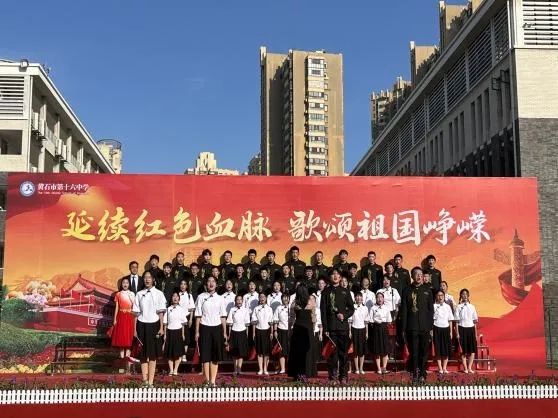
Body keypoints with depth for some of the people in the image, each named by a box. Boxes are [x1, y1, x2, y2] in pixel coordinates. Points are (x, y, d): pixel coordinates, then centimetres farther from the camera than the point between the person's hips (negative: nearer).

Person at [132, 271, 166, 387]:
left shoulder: (158, 294, -1)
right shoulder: (139, 294, 4)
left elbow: (161, 312, -2)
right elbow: (136, 313, 6)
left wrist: (161, 328, -6)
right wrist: (135, 329, 4)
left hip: (154, 325, -2)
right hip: (142, 325, 2)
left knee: (153, 354, 2)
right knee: (143, 353, 6)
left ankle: (150, 381, 7)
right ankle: (145, 380, 12)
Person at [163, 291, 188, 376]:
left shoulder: (181, 309, 3)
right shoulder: (168, 309, 3)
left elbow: (183, 323, 3)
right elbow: (165, 323, 5)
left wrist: (183, 334, -2)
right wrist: (165, 334, 1)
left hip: (178, 331, -1)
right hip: (170, 331, 1)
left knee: (178, 352, 1)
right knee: (169, 352, 2)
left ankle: (175, 370, 10)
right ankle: (171, 370, 10)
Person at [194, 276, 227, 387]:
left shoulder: (220, 298, 7)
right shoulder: (201, 297, 1)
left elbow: (223, 316, 8)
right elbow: (198, 315, 0)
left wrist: (224, 332, 4)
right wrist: (197, 331, -4)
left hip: (217, 328, 2)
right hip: (205, 328, -2)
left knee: (216, 356, 3)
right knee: (205, 355, 0)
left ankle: (213, 381, 9)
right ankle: (207, 381, 7)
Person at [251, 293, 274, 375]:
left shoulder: (269, 309, 6)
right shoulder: (256, 309, 5)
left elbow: (271, 322, 5)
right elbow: (254, 322, 4)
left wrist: (271, 332, -1)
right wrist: (253, 333, -2)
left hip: (267, 330, 0)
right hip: (258, 330, 0)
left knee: (267, 351, 1)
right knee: (259, 351, 2)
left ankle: (265, 369, 9)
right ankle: (260, 369, 7)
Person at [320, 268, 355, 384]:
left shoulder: (345, 291, 10)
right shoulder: (326, 292, 7)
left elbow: (352, 308, 11)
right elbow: (323, 311, 3)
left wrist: (344, 315, -9)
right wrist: (325, 328, -5)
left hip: (343, 325, 1)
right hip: (331, 327, -1)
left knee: (343, 352, 1)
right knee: (332, 352, -2)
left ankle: (343, 376, 8)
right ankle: (332, 376, 4)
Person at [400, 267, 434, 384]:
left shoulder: (427, 290, 8)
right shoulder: (407, 290, 4)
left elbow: (431, 309, 8)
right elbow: (403, 310, 3)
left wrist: (431, 327, 2)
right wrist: (403, 328, -2)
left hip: (424, 327, 1)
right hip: (412, 327, -1)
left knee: (424, 352, 4)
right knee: (413, 352, 0)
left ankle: (422, 375, 11)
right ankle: (415, 375, 7)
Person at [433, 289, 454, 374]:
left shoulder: (447, 306, 8)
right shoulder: (434, 306, -2)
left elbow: (450, 320, 10)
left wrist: (451, 331, 7)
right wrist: (431, 331, -9)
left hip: (446, 329, 3)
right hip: (437, 329, -3)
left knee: (446, 349, 2)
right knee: (438, 349, 0)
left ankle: (444, 367, 10)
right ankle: (440, 368, 7)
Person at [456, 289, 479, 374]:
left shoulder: (472, 306, 8)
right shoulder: (459, 307, -1)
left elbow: (475, 321, 10)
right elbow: (457, 321, -2)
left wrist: (475, 333, 7)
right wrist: (457, 333, -7)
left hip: (471, 328, 3)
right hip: (462, 328, -3)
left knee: (472, 350, -1)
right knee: (463, 350, 1)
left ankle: (469, 367, 8)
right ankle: (465, 368, 11)